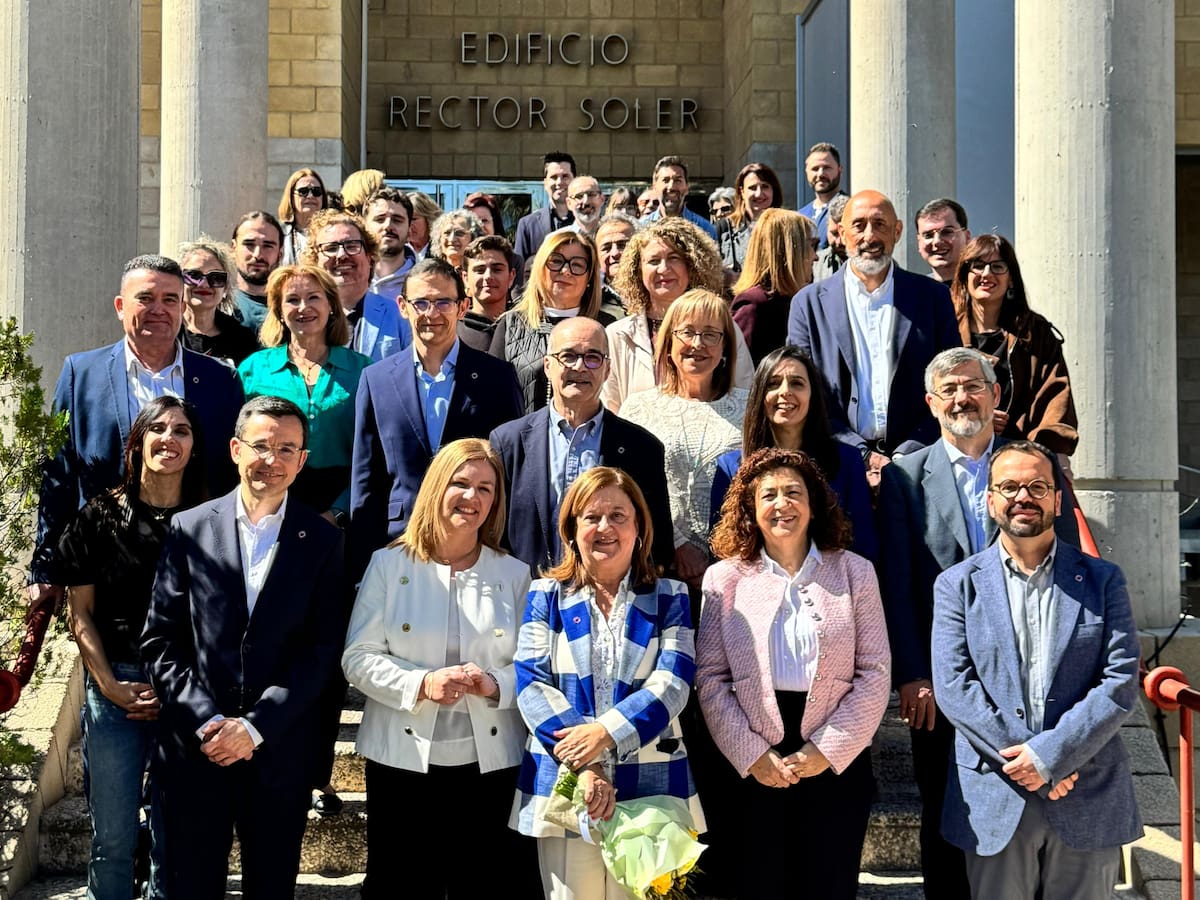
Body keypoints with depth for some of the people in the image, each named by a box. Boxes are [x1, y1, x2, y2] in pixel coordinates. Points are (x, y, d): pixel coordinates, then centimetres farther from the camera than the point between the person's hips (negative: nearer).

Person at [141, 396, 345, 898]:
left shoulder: (322, 541, 2)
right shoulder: (190, 529, 3)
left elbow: (323, 648, -3)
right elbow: (160, 641, 0)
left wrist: (256, 726, -12)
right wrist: (206, 721, -11)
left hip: (280, 754, 0)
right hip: (194, 748, 0)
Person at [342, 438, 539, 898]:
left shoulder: (515, 575, 6)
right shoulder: (389, 565, 2)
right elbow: (358, 658, -2)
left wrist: (495, 684, -16)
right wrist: (421, 684, -17)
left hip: (491, 763, 1)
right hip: (403, 759, -1)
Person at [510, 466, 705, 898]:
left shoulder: (669, 598, 8)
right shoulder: (546, 595, 7)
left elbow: (671, 684, -5)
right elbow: (532, 684, -4)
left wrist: (605, 732, -20)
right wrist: (584, 766, -17)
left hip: (650, 790, 0)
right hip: (562, 784, 0)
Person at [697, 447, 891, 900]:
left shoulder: (854, 572, 4)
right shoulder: (724, 579, 4)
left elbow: (875, 674, 0)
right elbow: (710, 678, 0)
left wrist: (827, 750, -9)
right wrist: (751, 754, -10)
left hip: (836, 762, 0)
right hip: (752, 766, 0)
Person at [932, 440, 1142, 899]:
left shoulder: (1102, 579, 5)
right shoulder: (958, 585, 4)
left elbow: (1122, 682, -3)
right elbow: (953, 687, -5)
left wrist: (1051, 753, -14)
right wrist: (1021, 760, -14)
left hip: (1090, 802, 1)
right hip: (994, 806, 0)